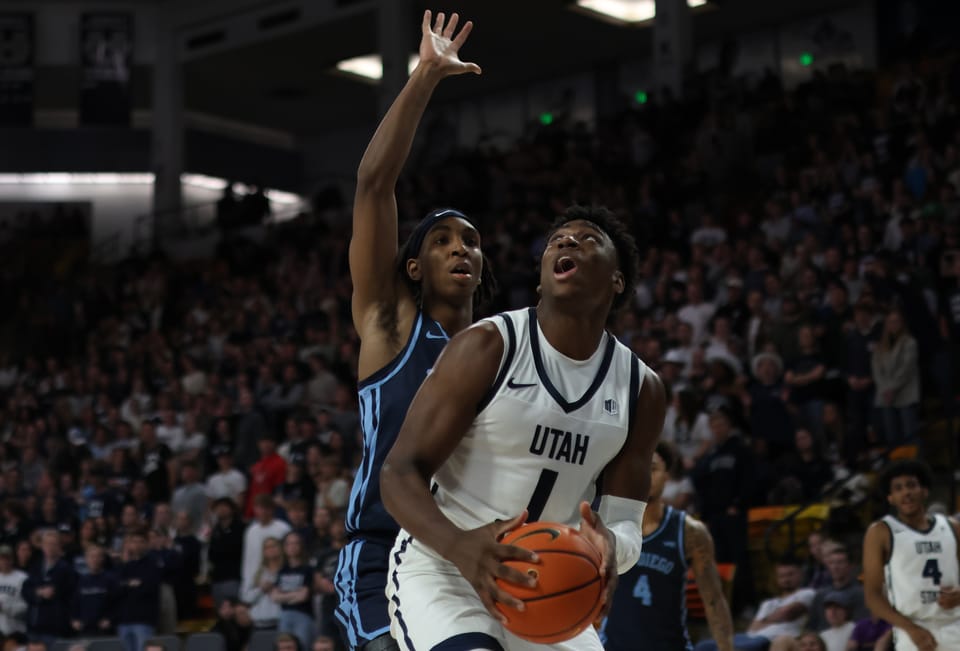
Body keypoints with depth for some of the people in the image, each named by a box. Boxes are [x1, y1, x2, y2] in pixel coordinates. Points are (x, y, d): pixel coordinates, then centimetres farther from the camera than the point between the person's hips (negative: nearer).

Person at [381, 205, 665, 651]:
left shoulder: (641, 388, 1)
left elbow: (626, 523, 1)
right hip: (440, 569, -6)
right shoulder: (488, 347, -14)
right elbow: (400, 473, -17)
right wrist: (458, 545, -38)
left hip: (543, 588, 6)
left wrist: (610, 545, -26)